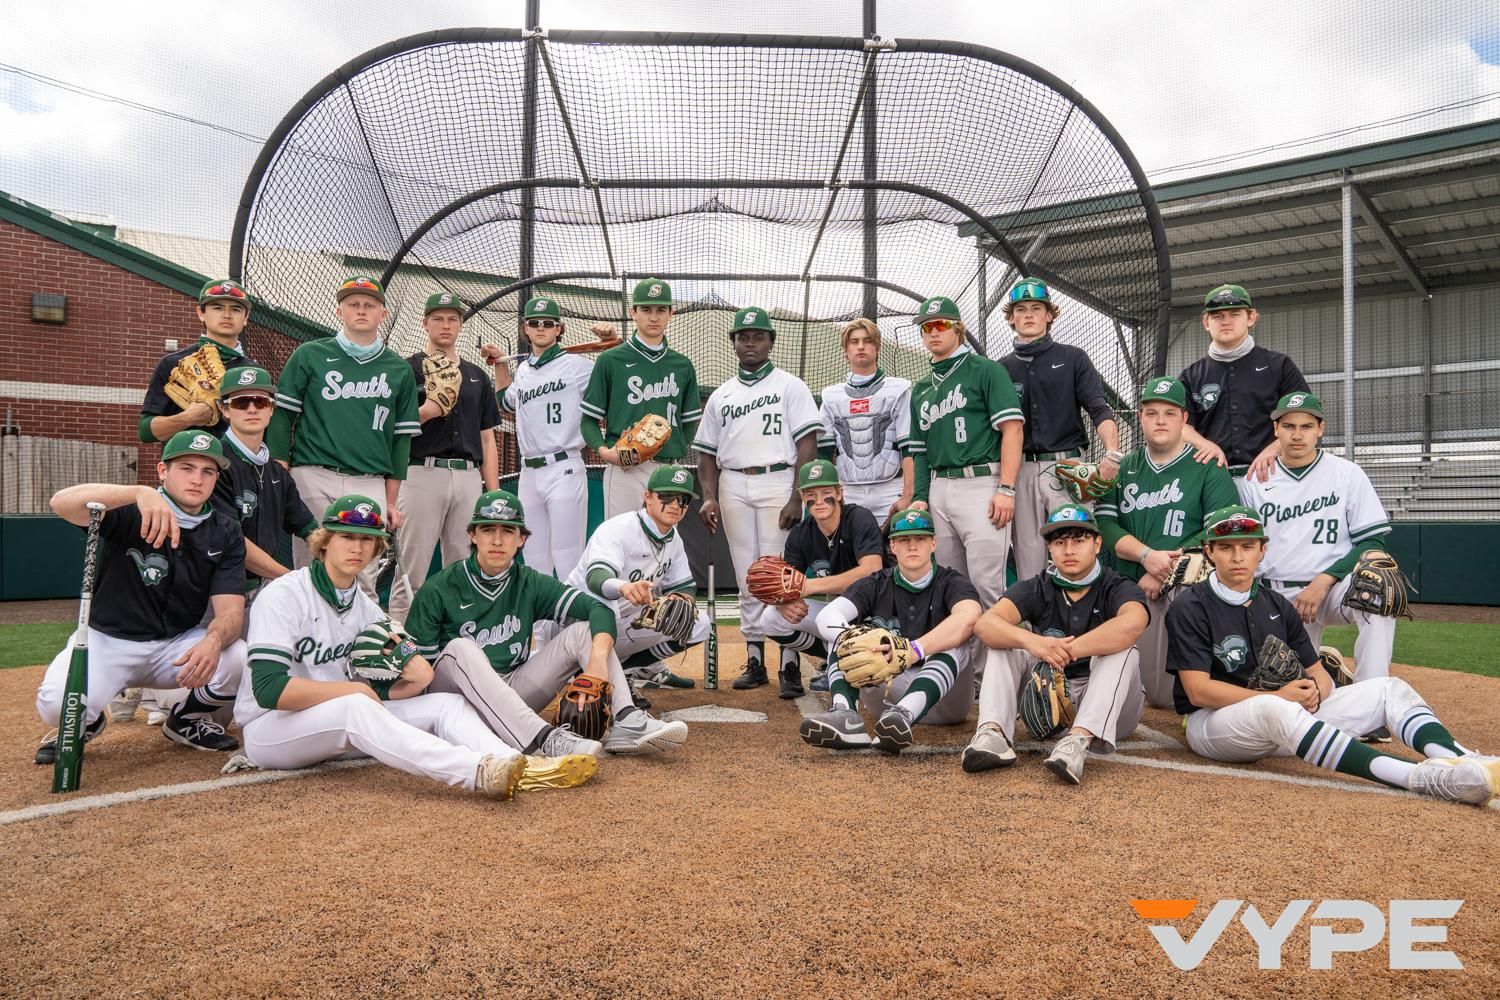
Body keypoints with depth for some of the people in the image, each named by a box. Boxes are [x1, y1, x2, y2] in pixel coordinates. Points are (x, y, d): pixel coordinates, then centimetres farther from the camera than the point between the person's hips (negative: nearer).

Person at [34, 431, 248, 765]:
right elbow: (62, 502, -34)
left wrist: (213, 640, -37)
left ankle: (188, 719, 7)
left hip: (177, 646, 3)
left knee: (242, 660, -26)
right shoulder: (130, 512, -12)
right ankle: (84, 723, 9)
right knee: (57, 703, -31)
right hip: (107, 639, -2)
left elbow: (230, 611, -13)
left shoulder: (226, 533, -3)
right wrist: (139, 493, -51)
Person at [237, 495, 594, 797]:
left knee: (447, 703, -10)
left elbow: (420, 675, 3)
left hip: (344, 725, 7)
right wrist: (355, 689, -18)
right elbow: (269, 689, -24)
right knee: (354, 707, -37)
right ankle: (480, 772, -53)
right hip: (270, 730, -7)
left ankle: (521, 769, -38)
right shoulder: (283, 595, -12)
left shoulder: (364, 605, 10)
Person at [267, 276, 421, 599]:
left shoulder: (399, 370, 12)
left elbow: (402, 436, 13)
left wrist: (391, 500, 9)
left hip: (371, 485, 1)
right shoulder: (309, 356, 8)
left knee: (364, 580, -2)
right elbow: (281, 415, 5)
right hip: (312, 478, -1)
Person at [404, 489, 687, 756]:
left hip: (514, 693, 3)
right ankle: (543, 740, -48)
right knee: (460, 647, -33)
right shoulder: (439, 590, -6)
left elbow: (600, 610, -10)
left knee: (584, 630, -10)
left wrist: (598, 659, -31)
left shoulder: (531, 584, 2)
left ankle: (625, 722, -32)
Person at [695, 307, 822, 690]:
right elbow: (707, 452, 17)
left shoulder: (790, 386, 6)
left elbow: (807, 443, -3)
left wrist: (797, 498, -13)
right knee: (747, 578, 5)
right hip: (734, 488, 4)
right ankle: (755, 661, 11)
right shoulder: (721, 396, 18)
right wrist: (709, 497, 1)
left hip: (777, 483, -4)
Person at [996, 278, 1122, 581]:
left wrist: (1112, 453, -19)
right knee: (1028, 557, 3)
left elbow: (1099, 410, -1)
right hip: (1022, 471, 2)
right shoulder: (1002, 368, 13)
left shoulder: (1073, 358, 9)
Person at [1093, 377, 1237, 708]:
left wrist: (1164, 570, -13)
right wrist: (1147, 555, -14)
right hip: (1130, 589, 4)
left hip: (1186, 587, -3)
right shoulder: (1123, 468, 16)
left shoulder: (1209, 468, 5)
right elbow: (1104, 523, 3)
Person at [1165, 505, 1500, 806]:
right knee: (1273, 710, -39)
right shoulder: (1189, 608, -8)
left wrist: (1314, 692, -13)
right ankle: (1418, 776, -48)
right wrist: (1278, 697, -22)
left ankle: (1457, 759, -33)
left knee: (1390, 688, -4)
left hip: (1288, 720, 7)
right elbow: (1198, 690, -16)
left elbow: (1319, 674, 12)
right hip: (1212, 723, -7)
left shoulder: (1278, 605, 13)